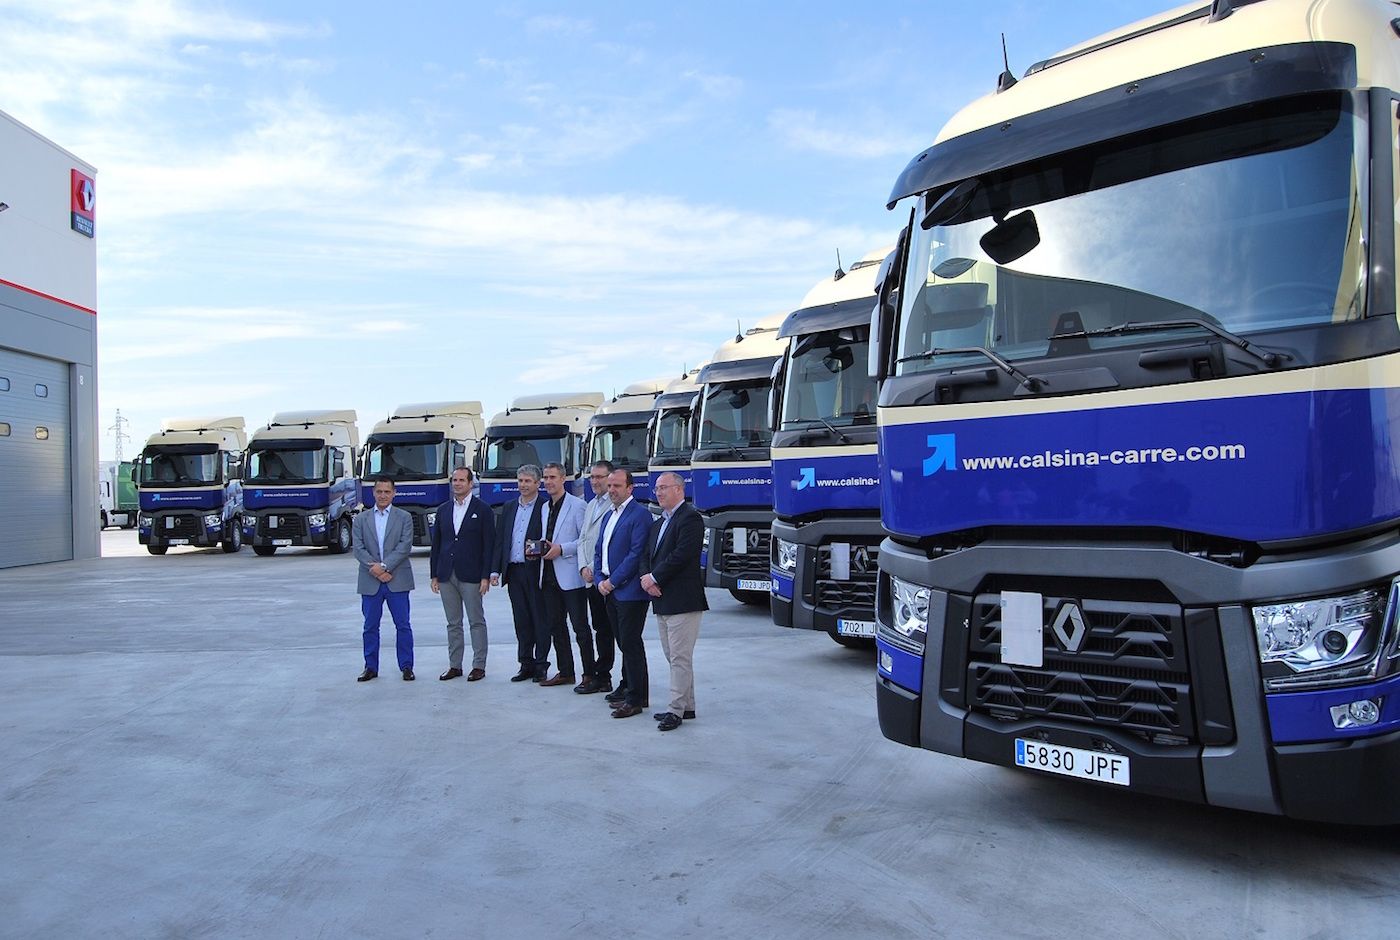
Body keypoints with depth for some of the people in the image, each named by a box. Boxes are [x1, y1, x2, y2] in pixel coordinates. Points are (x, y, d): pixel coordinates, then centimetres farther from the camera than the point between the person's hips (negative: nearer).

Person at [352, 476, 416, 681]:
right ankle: (371, 667, 17)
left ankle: (406, 666, 10)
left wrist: (384, 566, -16)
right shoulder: (361, 519, 9)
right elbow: (358, 549, 0)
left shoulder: (404, 517, 4)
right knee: (370, 626, 7)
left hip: (397, 580, -2)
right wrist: (374, 568, -13)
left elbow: (405, 546, -7)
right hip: (370, 582, 2)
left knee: (403, 625, 1)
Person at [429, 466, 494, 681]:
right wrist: (434, 575, 8)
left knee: (477, 622, 1)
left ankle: (479, 666, 7)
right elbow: (436, 544, 13)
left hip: (471, 576, -4)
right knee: (453, 623, 10)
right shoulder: (443, 510, 12)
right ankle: (454, 665, 17)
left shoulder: (482, 510, -2)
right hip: (446, 576, 5)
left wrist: (486, 577, -11)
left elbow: (489, 545, -5)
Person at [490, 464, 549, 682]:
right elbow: (500, 540, 14)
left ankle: (541, 666, 9)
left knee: (540, 620, 1)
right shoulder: (509, 508, 15)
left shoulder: (545, 508, -3)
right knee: (521, 621, 10)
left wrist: (538, 549, -23)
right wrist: (495, 570, 8)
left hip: (536, 572, -5)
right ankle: (526, 665, 18)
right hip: (514, 572, 5)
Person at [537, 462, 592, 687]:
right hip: (549, 576, 8)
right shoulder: (545, 508, 18)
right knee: (555, 626, 11)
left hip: (570, 576, -8)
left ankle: (589, 674, 3)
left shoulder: (577, 505, -7)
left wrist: (561, 549, -17)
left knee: (580, 627, -3)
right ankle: (565, 672, 20)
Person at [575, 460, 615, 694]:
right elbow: (582, 539, 17)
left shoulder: (616, 505, -11)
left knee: (605, 630, 0)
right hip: (590, 579, 8)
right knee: (600, 629, 12)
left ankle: (599, 676, 7)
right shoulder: (591, 505, 18)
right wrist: (583, 567, 3)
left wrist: (595, 569, -13)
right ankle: (602, 678, 17)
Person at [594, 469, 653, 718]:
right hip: (610, 591, 8)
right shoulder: (609, 515, 18)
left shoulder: (639, 515, -11)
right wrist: (600, 580, 4)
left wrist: (613, 581, -14)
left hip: (630, 591, -8)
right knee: (624, 642, 14)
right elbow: (599, 550, 19)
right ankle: (630, 688, 24)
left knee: (630, 643, -6)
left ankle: (636, 699, 0)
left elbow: (637, 554, -17)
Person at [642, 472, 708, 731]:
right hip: (662, 601, 9)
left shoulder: (690, 518, -10)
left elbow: (681, 555, -19)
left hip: (682, 601, -9)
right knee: (674, 658, 14)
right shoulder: (659, 523, 19)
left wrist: (654, 578, -13)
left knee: (680, 658, -5)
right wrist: (648, 579, -4)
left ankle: (677, 710, 0)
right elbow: (648, 556, 16)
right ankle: (687, 706, 22)